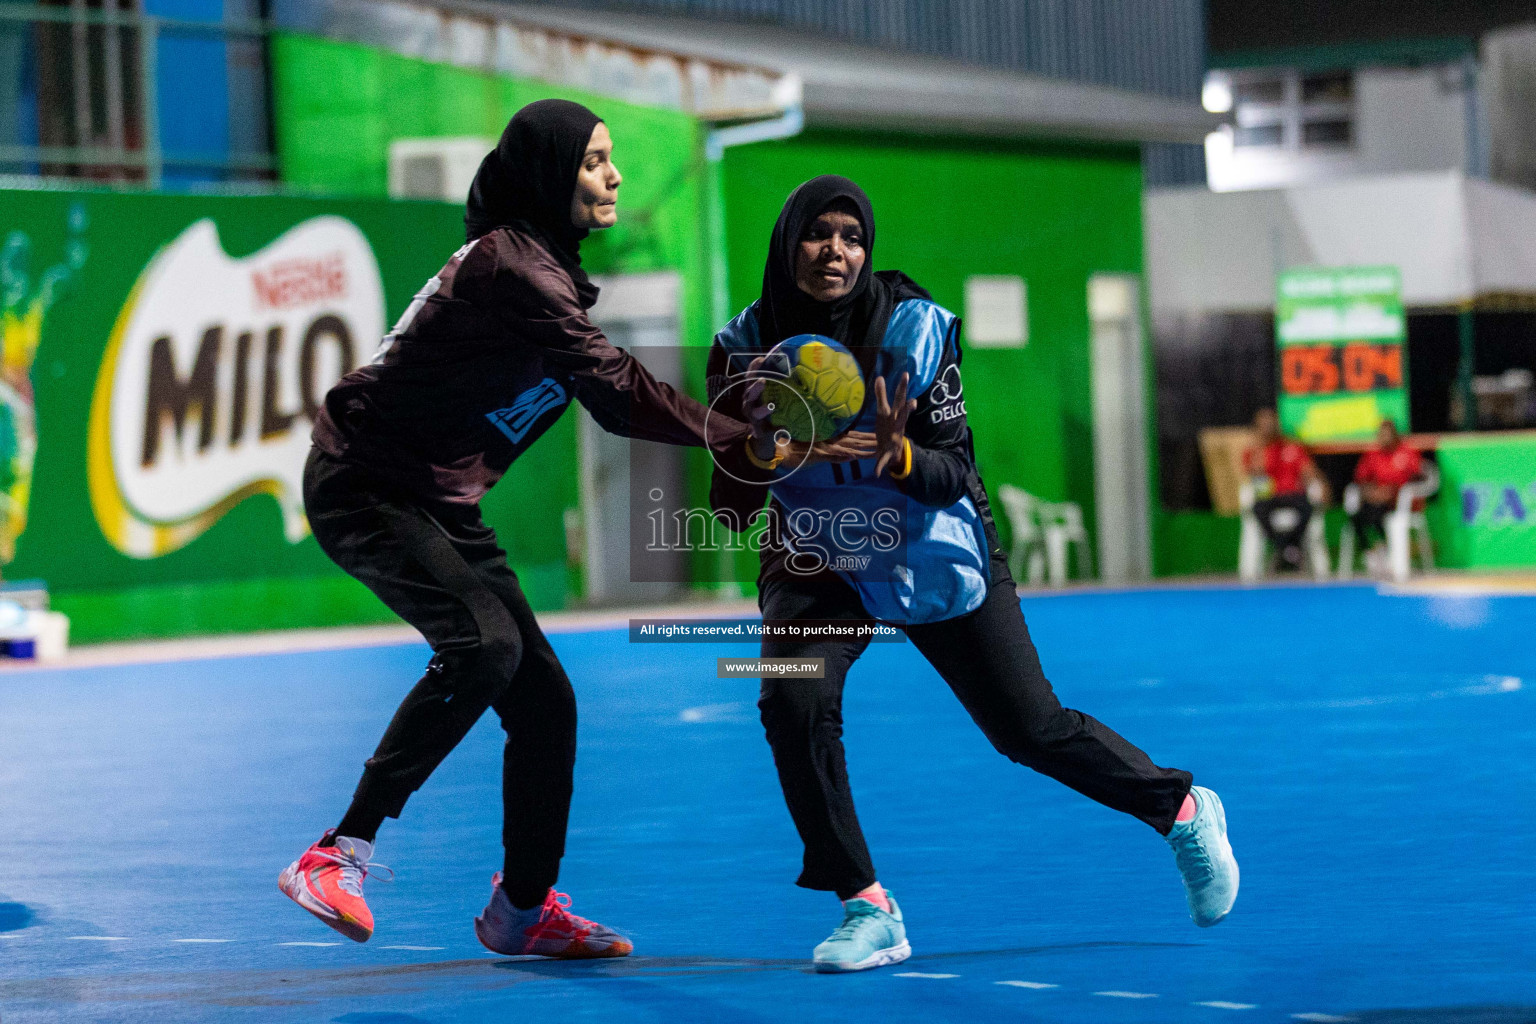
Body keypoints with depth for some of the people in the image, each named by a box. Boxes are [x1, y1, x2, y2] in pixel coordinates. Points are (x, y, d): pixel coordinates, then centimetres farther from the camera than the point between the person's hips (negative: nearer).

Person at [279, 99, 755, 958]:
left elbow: (612, 396, 9)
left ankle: (524, 910, 25)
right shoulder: (512, 263, -20)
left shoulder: (547, 265, 11)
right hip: (366, 489, -10)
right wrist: (739, 437, -23)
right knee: (482, 644, -31)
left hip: (441, 502, 10)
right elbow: (615, 388, -25)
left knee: (544, 700, 8)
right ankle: (340, 857, -28)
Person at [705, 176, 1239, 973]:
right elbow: (731, 511, -11)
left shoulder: (913, 328, -21)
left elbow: (954, 477, -19)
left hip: (933, 556, -2)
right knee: (793, 703, -25)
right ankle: (868, 911, -12)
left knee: (1030, 730, 3)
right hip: (818, 563, 2)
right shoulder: (746, 346, -14)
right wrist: (754, 442, -32)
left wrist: (901, 458, -41)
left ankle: (1183, 811, 31)